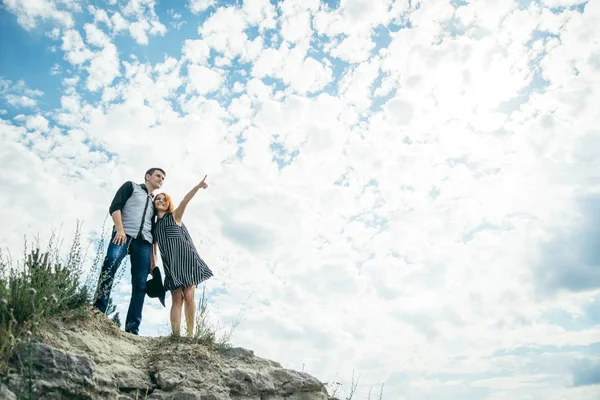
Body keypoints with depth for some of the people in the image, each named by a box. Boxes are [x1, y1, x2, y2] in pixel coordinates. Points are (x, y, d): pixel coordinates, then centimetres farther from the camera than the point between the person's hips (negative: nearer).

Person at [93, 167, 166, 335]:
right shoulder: (131, 186, 17)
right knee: (110, 265, -30)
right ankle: (98, 311, -29)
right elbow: (114, 207, 2)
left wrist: (153, 256, 14)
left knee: (140, 284, -7)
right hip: (124, 234, -4)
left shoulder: (154, 202, 30)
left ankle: (132, 327, -9)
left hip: (144, 241, 5)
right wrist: (120, 229, -14)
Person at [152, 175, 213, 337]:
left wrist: (198, 186, -29)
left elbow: (184, 202, -12)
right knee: (177, 299, -4)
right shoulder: (154, 226, 17)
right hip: (171, 264, 3)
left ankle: (190, 334, -5)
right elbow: (153, 249, 17)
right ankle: (175, 335, -10)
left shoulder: (174, 216, 6)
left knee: (188, 296, -9)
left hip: (187, 259, -3)